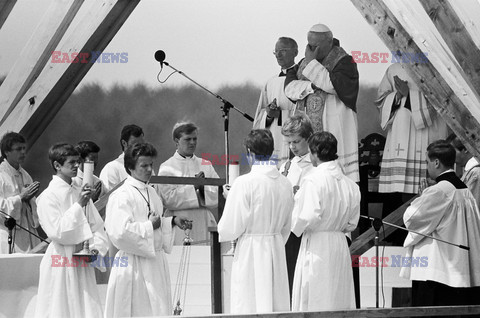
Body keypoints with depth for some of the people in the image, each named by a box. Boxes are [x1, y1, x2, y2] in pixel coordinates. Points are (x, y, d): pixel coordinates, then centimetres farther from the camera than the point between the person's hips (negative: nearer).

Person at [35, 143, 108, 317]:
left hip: (83, 263, 6)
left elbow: (97, 226, 16)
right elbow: (57, 232, -17)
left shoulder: (79, 193, 11)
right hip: (61, 265, -6)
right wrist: (78, 205, -19)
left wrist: (97, 246, -3)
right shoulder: (48, 196, -9)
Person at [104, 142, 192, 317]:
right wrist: (150, 226, -16)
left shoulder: (151, 193, 13)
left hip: (156, 262, 8)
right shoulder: (121, 196, -13)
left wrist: (172, 221, 9)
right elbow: (119, 232, -24)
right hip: (135, 268, -8)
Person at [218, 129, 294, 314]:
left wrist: (223, 232, 9)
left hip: (250, 250, -6)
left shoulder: (244, 183, -15)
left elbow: (231, 227, -12)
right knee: (278, 305, 10)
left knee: (249, 306, -3)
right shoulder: (285, 184, 4)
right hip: (277, 249, 6)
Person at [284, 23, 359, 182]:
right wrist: (311, 86, -13)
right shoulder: (304, 63, 16)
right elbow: (289, 87, 5)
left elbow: (333, 85, -18)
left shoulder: (343, 61, -2)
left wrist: (311, 63, -13)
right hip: (306, 130, 6)